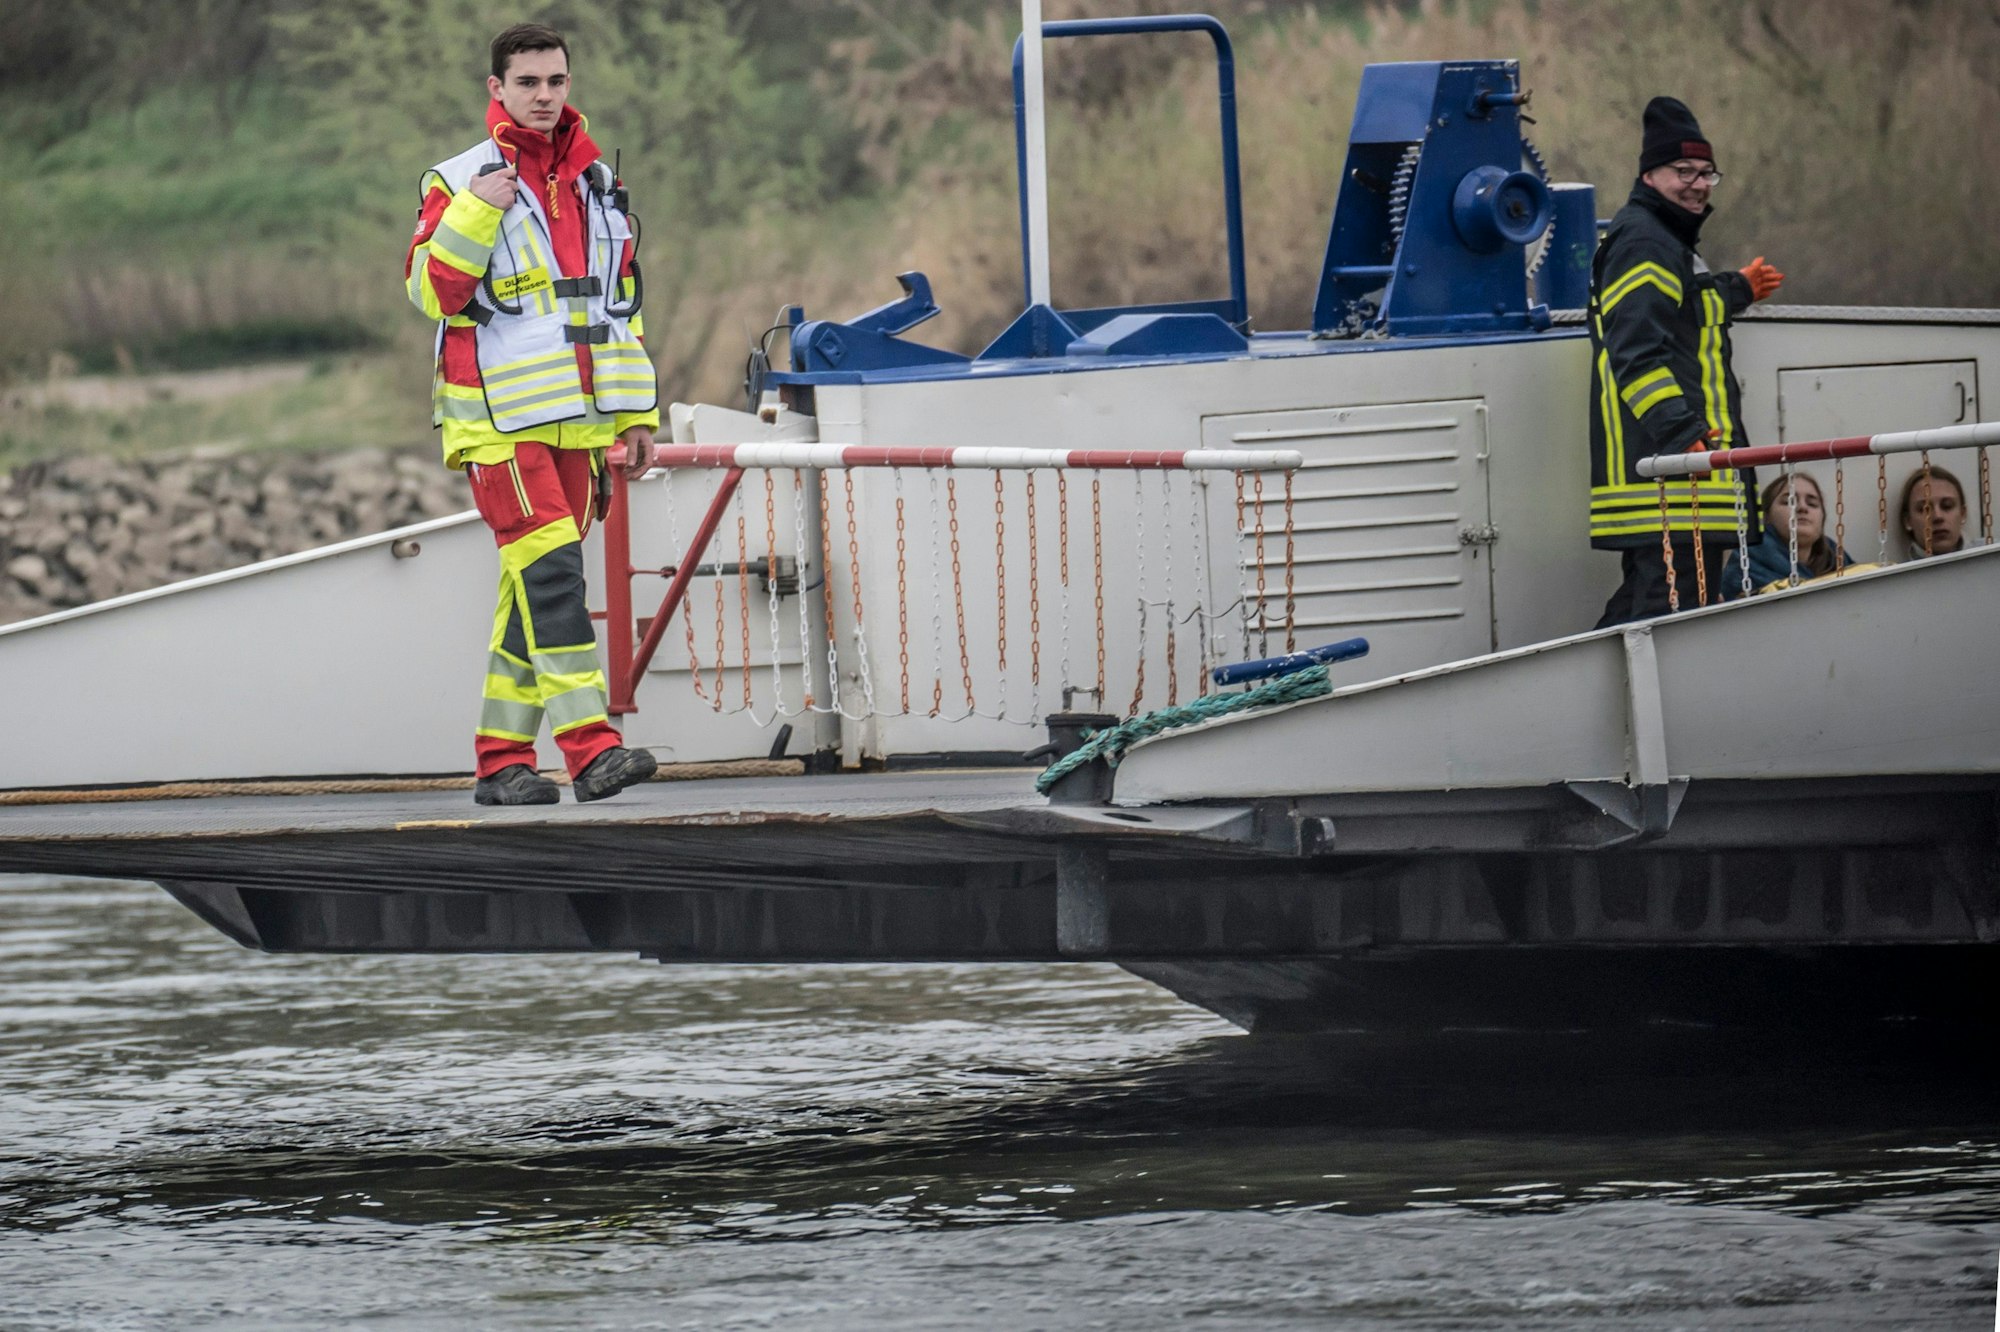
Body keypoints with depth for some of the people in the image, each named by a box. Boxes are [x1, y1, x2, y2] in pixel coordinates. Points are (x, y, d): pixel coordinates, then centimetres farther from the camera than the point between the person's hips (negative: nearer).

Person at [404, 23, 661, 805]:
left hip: (574, 419, 6)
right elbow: (431, 291, -8)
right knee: (549, 571, -17)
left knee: (536, 586, 7)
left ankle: (501, 756, 12)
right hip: (498, 419, -6)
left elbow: (619, 302, 20)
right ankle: (590, 747, -24)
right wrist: (472, 217, -19)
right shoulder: (457, 183, -2)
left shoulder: (596, 184, 15)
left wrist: (636, 413, 17)